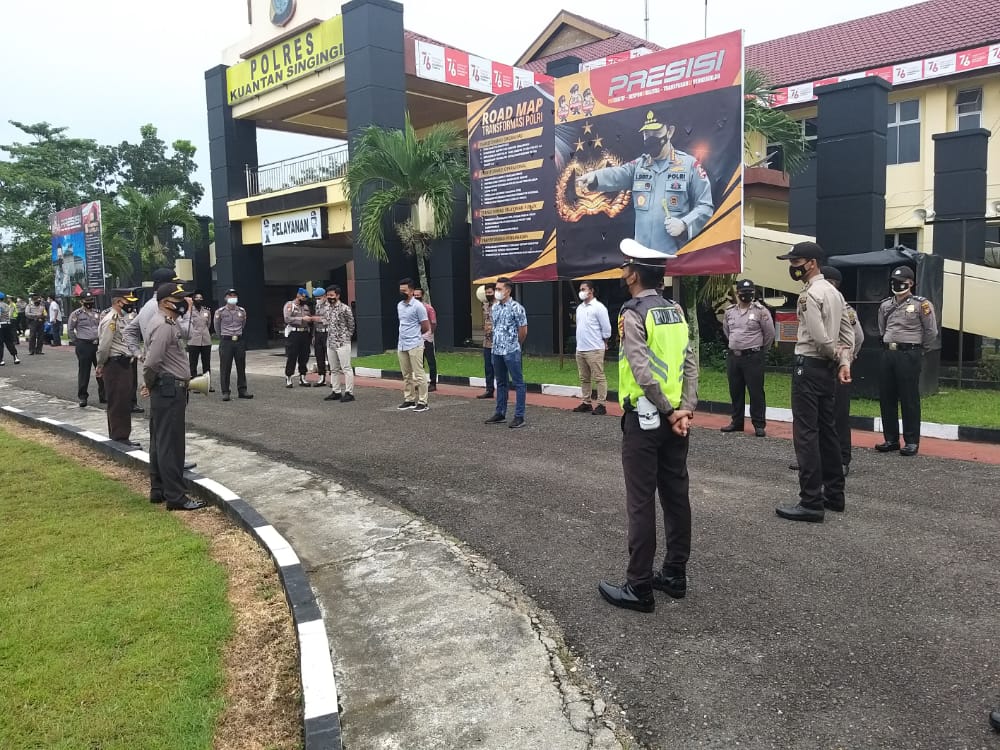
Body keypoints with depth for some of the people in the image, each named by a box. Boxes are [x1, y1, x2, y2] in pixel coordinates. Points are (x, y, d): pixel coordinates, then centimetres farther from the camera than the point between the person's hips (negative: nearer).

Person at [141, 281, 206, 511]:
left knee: (160, 442, 15)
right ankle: (175, 497, -2)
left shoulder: (168, 323, 15)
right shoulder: (163, 326, -17)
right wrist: (150, 384, -8)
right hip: (169, 389, -11)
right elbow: (152, 362, -24)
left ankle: (158, 490, 25)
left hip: (168, 390, 11)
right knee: (171, 444, -6)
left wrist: (150, 384, 14)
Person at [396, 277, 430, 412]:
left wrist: (414, 336, 6)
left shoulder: (418, 306, -10)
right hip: (401, 345, 7)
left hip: (414, 345, -7)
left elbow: (426, 327, -7)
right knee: (406, 375, 12)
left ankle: (422, 402, -1)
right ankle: (409, 400, 19)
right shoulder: (399, 305, 13)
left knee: (418, 374, -5)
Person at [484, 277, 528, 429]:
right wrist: (498, 343, 15)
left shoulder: (516, 307, -11)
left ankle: (519, 417, 1)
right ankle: (500, 413, 24)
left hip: (511, 351, -7)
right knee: (501, 383, 15)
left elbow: (523, 331, -7)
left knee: (518, 383, -1)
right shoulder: (495, 307, 9)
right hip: (497, 350, 7)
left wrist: (514, 345, 5)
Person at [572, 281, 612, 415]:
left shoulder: (598, 307, -10)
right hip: (580, 349, 8)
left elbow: (606, 328, -8)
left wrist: (603, 344, 0)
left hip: (594, 350, -8)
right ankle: (586, 403, 21)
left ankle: (601, 404, -1)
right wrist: (580, 342, 17)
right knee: (584, 378, 13)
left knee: (599, 378, -4)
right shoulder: (579, 308, 14)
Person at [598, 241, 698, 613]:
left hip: (644, 419, -7)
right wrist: (685, 410, -5)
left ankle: (639, 588, 6)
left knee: (641, 503, -1)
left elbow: (644, 373, -21)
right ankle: (675, 575, 24)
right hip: (674, 418, 7)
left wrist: (669, 412, -11)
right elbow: (690, 364, 1)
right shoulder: (676, 310, 9)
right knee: (676, 496, 12)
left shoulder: (632, 314, -12)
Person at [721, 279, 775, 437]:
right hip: (733, 357, 5)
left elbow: (770, 333, -1)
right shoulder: (729, 311, 8)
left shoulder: (760, 311, -8)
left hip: (753, 357, -5)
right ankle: (736, 422, 22)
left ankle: (759, 425, 3)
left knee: (756, 392, -3)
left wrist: (761, 350, 8)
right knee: (735, 391, 11)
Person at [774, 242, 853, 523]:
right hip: (827, 368, 10)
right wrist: (844, 361, 3)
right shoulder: (834, 292, 15)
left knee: (806, 434, -7)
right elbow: (848, 333, 14)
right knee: (826, 431, 15)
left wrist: (837, 357, -4)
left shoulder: (809, 294, -15)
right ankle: (834, 495, 22)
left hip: (809, 366, -10)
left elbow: (819, 338, -20)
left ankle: (811, 503, -6)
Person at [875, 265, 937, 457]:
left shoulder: (921, 304, -6)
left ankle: (912, 441, 6)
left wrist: (919, 350, 7)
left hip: (909, 355, -6)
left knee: (909, 399, -2)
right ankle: (891, 439, 18)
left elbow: (931, 331, -1)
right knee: (886, 398, 8)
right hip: (888, 354, 6)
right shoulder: (885, 305, 11)